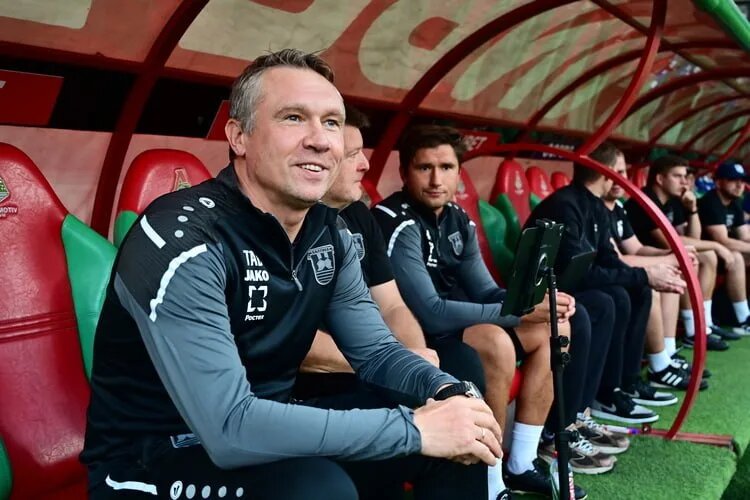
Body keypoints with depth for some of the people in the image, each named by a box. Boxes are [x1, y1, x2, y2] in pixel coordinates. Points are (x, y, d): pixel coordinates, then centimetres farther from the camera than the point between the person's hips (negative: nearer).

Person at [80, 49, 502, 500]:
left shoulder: (329, 235, -2)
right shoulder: (183, 241, -26)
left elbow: (377, 351, 5)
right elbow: (228, 427, -33)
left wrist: (449, 392, -18)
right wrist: (413, 428, -31)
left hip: (270, 430, 7)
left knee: (456, 438, -1)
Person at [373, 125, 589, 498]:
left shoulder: (459, 220, 6)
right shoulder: (398, 224, -22)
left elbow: (485, 292, 8)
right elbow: (429, 312, -29)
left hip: (453, 325, 10)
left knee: (553, 329, 7)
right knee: (494, 342, -33)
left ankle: (521, 466, 8)